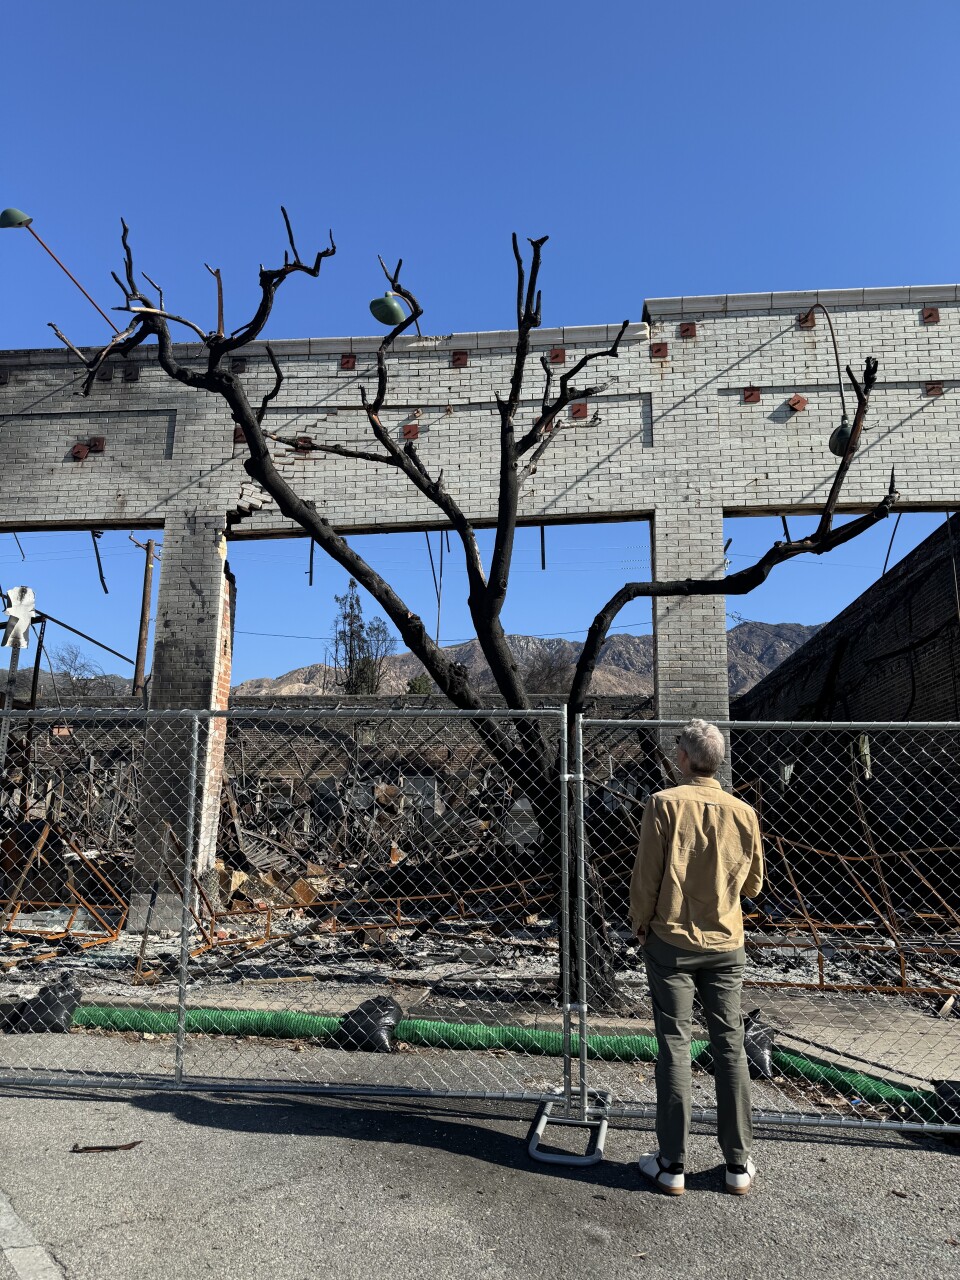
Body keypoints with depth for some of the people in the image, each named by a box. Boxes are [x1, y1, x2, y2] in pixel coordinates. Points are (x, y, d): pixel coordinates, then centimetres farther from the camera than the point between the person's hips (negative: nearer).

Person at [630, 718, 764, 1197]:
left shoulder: (664, 803, -14)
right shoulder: (743, 812, -4)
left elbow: (646, 875, -12)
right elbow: (753, 884, 6)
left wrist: (640, 924, 3)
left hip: (671, 942, -3)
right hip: (726, 945, 3)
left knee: (674, 1047, 6)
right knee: (730, 1048, 12)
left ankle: (671, 1165, 16)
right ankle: (739, 1165, 22)